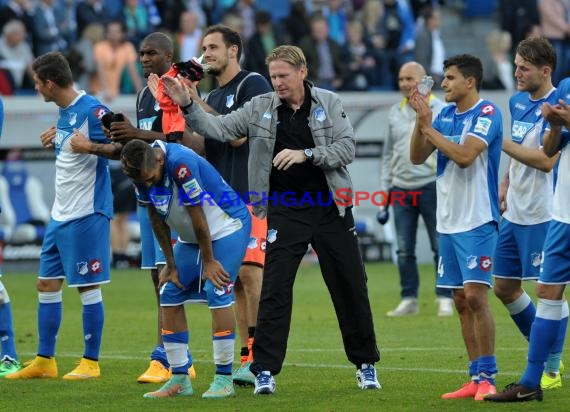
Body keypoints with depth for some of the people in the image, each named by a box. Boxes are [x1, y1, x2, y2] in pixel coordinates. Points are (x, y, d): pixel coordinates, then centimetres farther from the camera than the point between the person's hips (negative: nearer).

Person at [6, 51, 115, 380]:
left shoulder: (91, 110, -14)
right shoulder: (63, 112, 13)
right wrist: (54, 143, 8)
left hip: (86, 213, -9)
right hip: (61, 214, 9)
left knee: (88, 286, -3)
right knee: (47, 284, 10)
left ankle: (91, 362, 5)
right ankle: (44, 361, 17)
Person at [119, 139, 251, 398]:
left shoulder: (181, 164, -33)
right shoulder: (143, 172, -10)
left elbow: (197, 215, -25)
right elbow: (156, 219, 1)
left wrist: (208, 261, -16)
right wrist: (171, 264, 4)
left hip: (227, 227, -8)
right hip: (191, 237, 8)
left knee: (218, 293, -18)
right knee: (170, 295, 1)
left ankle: (224, 379, -13)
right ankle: (179, 380, 7)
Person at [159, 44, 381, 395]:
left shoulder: (329, 103, -2)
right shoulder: (261, 108, 1)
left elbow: (347, 148, -9)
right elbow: (220, 129, 0)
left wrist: (305, 154, -21)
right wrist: (187, 104, -13)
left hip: (331, 208, 0)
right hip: (285, 211, 0)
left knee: (350, 287, 7)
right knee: (275, 289, -6)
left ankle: (366, 364, 21)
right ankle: (265, 370, -1)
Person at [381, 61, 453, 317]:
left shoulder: (440, 110, -1)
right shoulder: (395, 112, 12)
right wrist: (384, 189, 13)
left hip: (431, 187, -4)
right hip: (401, 189, 4)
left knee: (441, 246, -2)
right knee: (404, 250, 3)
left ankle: (445, 300, 4)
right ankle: (409, 300, 9)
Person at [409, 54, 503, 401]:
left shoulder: (487, 113, -10)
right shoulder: (446, 114, 11)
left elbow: (464, 155, -23)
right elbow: (417, 157, 8)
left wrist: (429, 127, -17)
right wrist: (421, 120, -6)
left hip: (477, 220, -8)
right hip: (448, 222, 8)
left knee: (475, 295, -13)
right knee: (461, 301, 7)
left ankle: (488, 378, -9)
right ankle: (476, 378, 12)